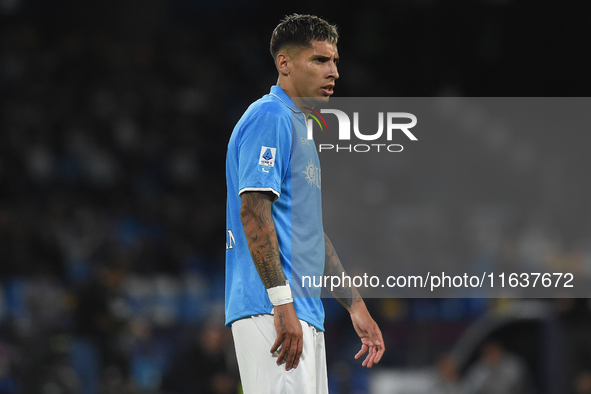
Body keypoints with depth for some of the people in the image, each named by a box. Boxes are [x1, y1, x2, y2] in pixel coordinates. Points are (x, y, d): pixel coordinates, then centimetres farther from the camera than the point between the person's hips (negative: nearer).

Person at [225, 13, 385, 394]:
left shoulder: (300, 127, 23)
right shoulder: (269, 117, -7)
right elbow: (253, 212, -17)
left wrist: (356, 305, 23)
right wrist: (282, 302, -23)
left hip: (305, 315, 10)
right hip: (272, 312, -10)